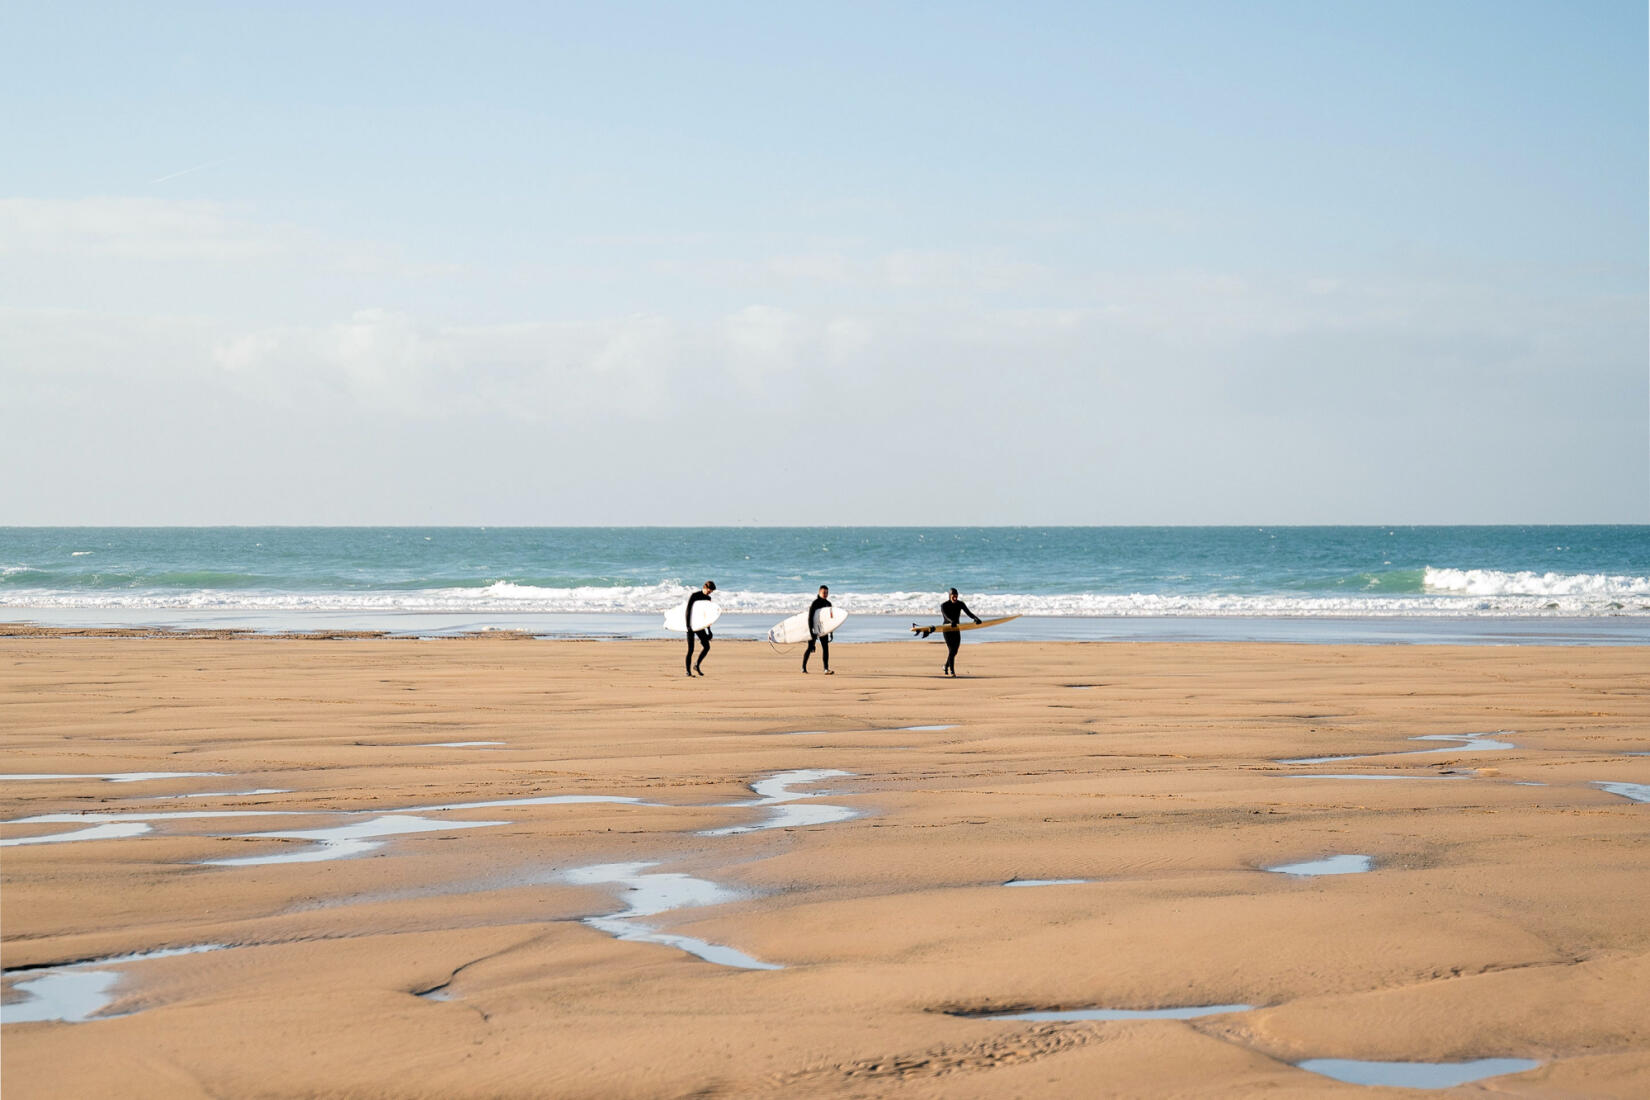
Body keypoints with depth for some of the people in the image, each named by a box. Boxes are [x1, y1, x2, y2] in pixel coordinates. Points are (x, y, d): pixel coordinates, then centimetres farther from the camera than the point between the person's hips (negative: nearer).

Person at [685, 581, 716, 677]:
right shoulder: (694, 596, -12)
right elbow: (688, 611, -18)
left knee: (707, 646, -5)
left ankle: (697, 666, 12)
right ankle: (688, 671, 1)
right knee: (690, 649, -7)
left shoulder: (708, 599, 8)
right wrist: (688, 626, -26)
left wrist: (709, 630, 15)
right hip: (691, 625, -6)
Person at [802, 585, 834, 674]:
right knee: (810, 648, 1)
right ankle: (803, 667, 18)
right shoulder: (814, 603, -13)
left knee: (825, 647, -6)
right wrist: (811, 632, -23)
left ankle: (826, 669, -11)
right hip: (813, 629, -5)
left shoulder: (828, 604, 7)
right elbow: (810, 618, -17)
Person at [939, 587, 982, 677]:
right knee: (951, 650, -16)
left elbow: (968, 613, -11)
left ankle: (946, 666, 33)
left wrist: (976, 618, -32)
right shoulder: (944, 605, -13)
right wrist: (952, 621, -51)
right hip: (947, 628, -5)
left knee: (955, 651, 9)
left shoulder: (960, 604, 0)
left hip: (956, 629, 5)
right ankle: (952, 671, -14)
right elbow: (945, 616, -31)